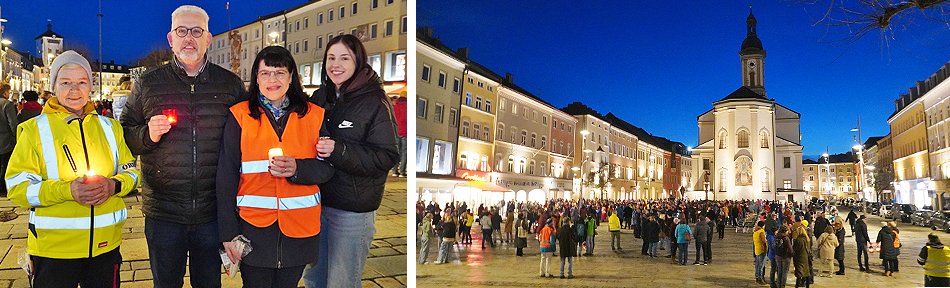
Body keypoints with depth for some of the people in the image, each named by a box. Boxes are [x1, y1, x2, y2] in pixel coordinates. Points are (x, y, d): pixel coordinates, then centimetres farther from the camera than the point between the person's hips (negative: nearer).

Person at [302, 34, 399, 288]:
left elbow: (387, 157, -18)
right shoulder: (319, 98, 8)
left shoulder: (374, 103, -12)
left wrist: (339, 151, -27)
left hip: (352, 210, -6)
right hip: (315, 201, 6)